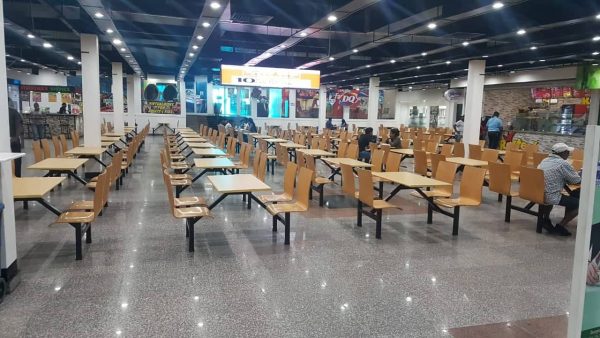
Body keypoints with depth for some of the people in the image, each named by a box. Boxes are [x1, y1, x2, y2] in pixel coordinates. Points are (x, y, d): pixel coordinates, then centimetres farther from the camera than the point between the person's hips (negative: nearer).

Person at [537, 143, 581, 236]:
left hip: (537, 194, 8)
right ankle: (561, 226, 7)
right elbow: (577, 181, -4)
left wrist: (567, 179, 22)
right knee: (579, 203, 7)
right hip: (551, 198, -8)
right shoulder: (563, 164, -12)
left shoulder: (544, 160, 12)